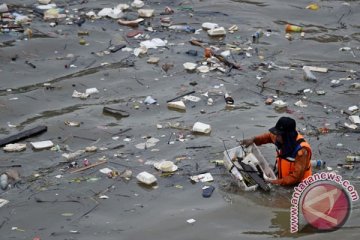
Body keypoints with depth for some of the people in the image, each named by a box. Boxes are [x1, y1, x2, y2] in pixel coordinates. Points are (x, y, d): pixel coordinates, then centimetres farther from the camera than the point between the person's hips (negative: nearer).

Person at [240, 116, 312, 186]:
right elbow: (269, 136, 17)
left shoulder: (301, 150, -29)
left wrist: (277, 182, -27)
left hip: (297, 186, -7)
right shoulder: (281, 139, -8)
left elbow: (297, 177, -26)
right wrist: (253, 140, 3)